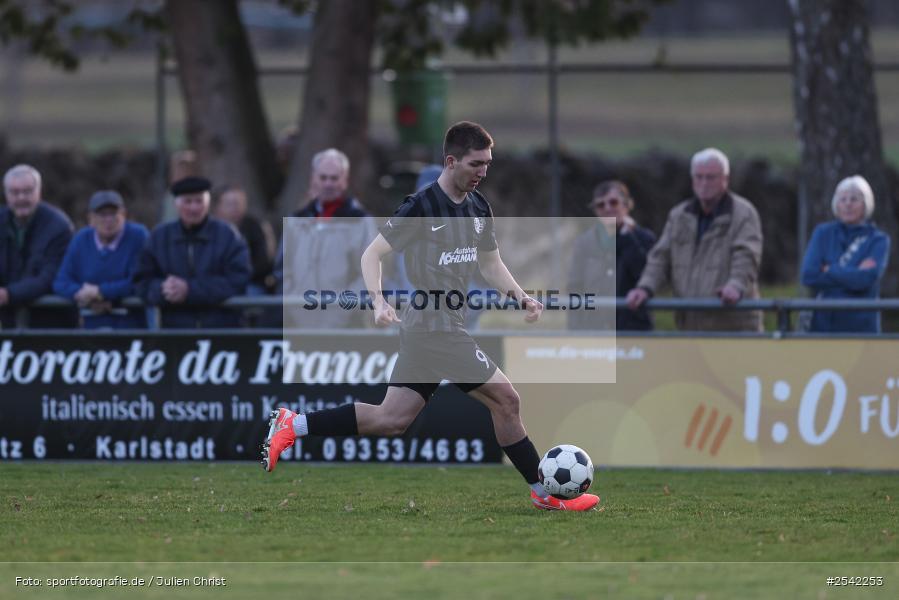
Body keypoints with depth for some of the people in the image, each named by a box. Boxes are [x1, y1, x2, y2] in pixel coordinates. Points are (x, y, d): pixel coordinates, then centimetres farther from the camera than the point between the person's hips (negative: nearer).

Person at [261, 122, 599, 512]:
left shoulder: (478, 207, 10)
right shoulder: (422, 207, -14)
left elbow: (490, 264, 21)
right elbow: (373, 254, -11)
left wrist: (520, 297, 4)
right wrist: (379, 301, -26)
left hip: (423, 332, 9)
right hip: (436, 329, -9)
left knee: (392, 418, 9)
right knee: (505, 400, -5)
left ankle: (292, 426, 12)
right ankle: (546, 492, 5)